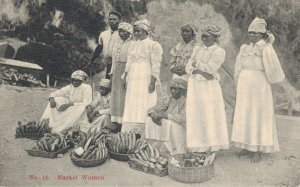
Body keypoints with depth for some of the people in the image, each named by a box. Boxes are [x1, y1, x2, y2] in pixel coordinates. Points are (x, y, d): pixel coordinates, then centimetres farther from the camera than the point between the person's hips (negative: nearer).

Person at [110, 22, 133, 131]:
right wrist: (112, 73, 15)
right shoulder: (118, 43, 18)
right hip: (116, 72, 8)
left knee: (124, 97, -8)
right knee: (115, 96, 7)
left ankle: (123, 123, -3)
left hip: (126, 72, -8)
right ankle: (116, 122, 13)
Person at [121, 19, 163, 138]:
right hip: (133, 79, 6)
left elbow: (156, 65, -8)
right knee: (131, 108, 3)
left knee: (144, 108, -7)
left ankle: (145, 136, -3)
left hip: (146, 79, -6)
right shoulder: (132, 45, 18)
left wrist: (152, 82, -16)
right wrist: (125, 79, 12)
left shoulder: (153, 45, -1)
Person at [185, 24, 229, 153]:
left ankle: (211, 147, 5)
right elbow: (188, 67, 7)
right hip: (194, 86, 5)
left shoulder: (219, 51, -1)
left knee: (209, 117, -3)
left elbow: (210, 68, -13)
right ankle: (197, 147, 11)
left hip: (209, 87, -5)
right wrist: (200, 71, -10)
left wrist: (197, 64, -1)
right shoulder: (197, 49, 15)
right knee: (195, 117, 4)